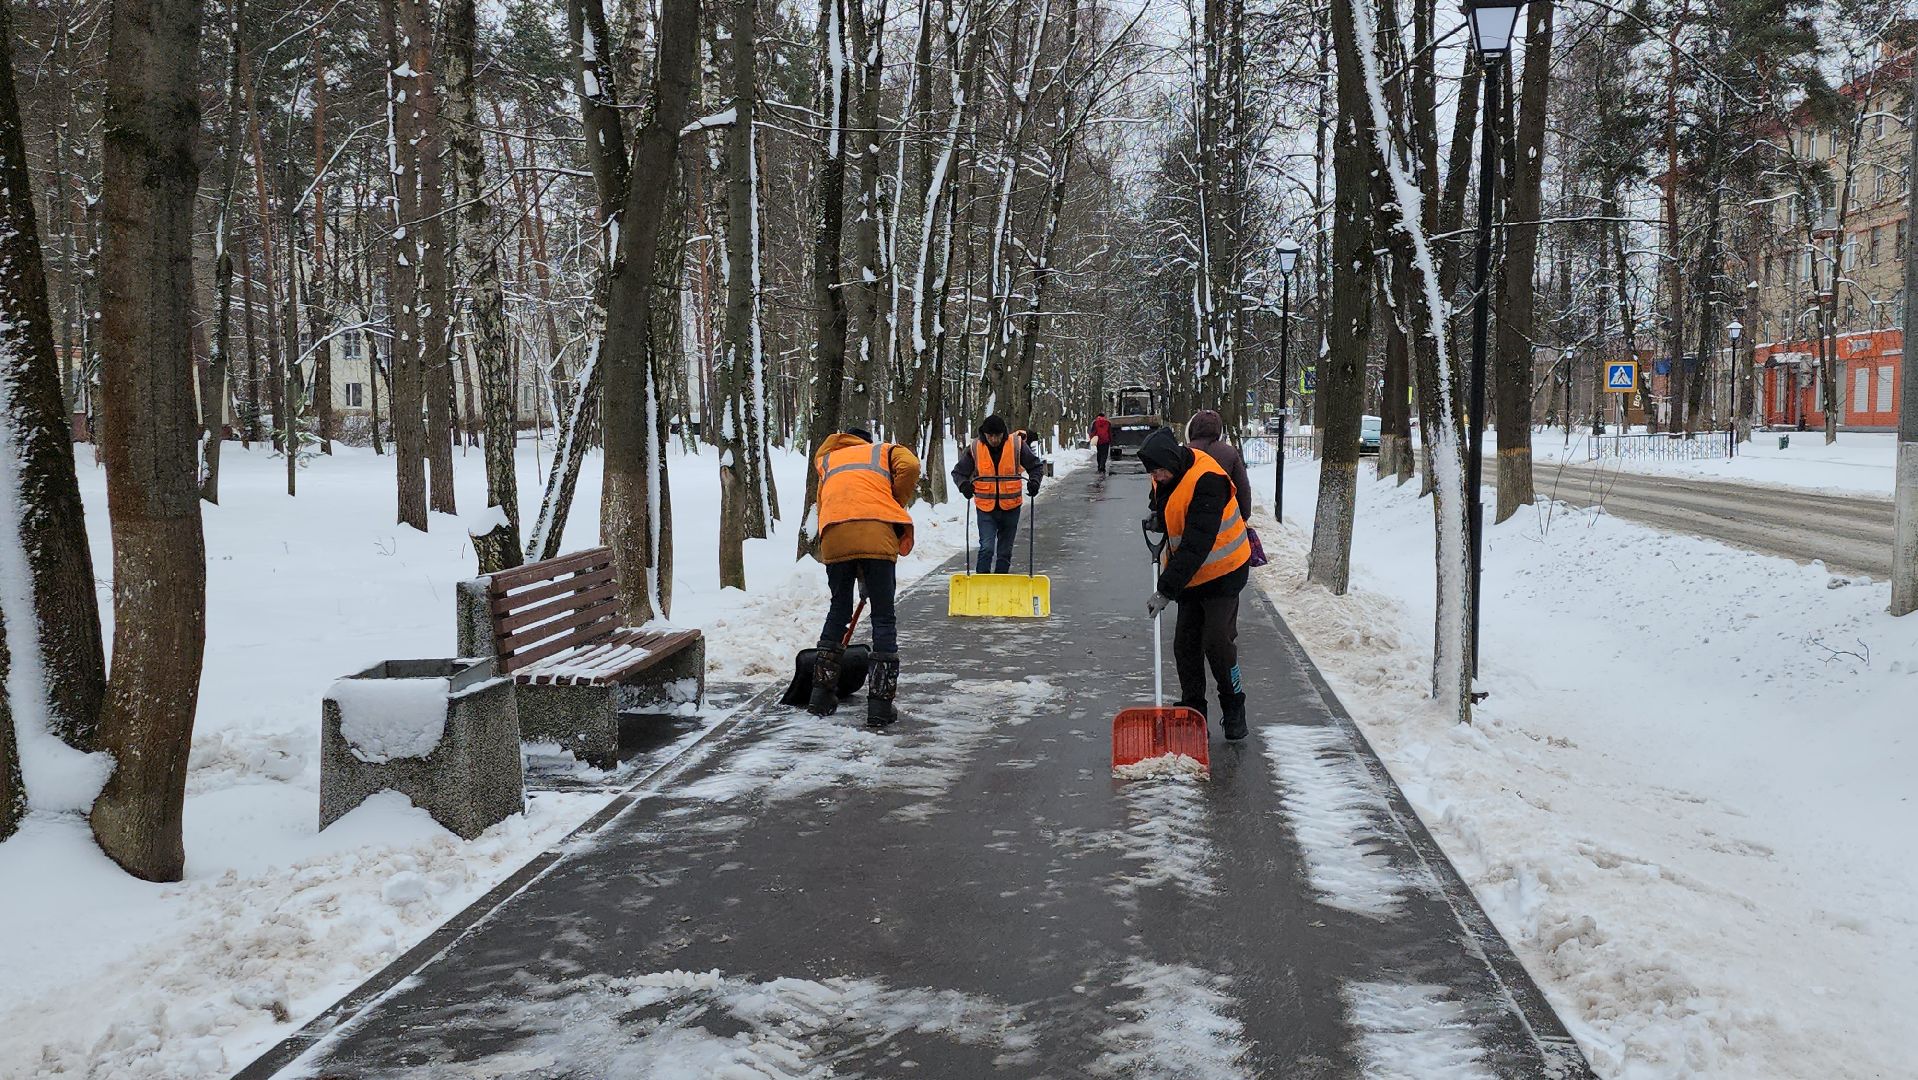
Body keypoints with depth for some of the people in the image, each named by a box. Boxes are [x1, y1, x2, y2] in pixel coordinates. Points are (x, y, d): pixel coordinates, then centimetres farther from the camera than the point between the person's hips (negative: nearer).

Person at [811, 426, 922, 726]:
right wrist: (896, 507, 15)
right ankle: (880, 704, 2)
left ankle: (821, 694, 23)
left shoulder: (827, 461, 35)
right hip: (876, 535, -3)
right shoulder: (886, 451, 26)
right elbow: (910, 466, 2)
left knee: (839, 610, 20)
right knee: (884, 617, 5)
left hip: (834, 537, 3)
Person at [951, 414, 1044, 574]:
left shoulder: (1017, 445, -7)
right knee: (986, 547, -14)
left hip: (1010, 507, 1)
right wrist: (964, 484, -18)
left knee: (1005, 551, 13)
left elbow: (1036, 466, 4)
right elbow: (958, 472, 3)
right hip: (986, 508, -1)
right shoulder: (975, 448, -7)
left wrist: (1034, 481, -15)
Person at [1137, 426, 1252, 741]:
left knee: (1217, 641, -11)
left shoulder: (1207, 481, -29)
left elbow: (1196, 544, -33)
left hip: (1222, 573, -8)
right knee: (1185, 645, 5)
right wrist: (1155, 519, 1)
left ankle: (1234, 711, 8)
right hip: (1190, 574, 8)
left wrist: (1166, 590, -34)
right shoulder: (1166, 474, -2)